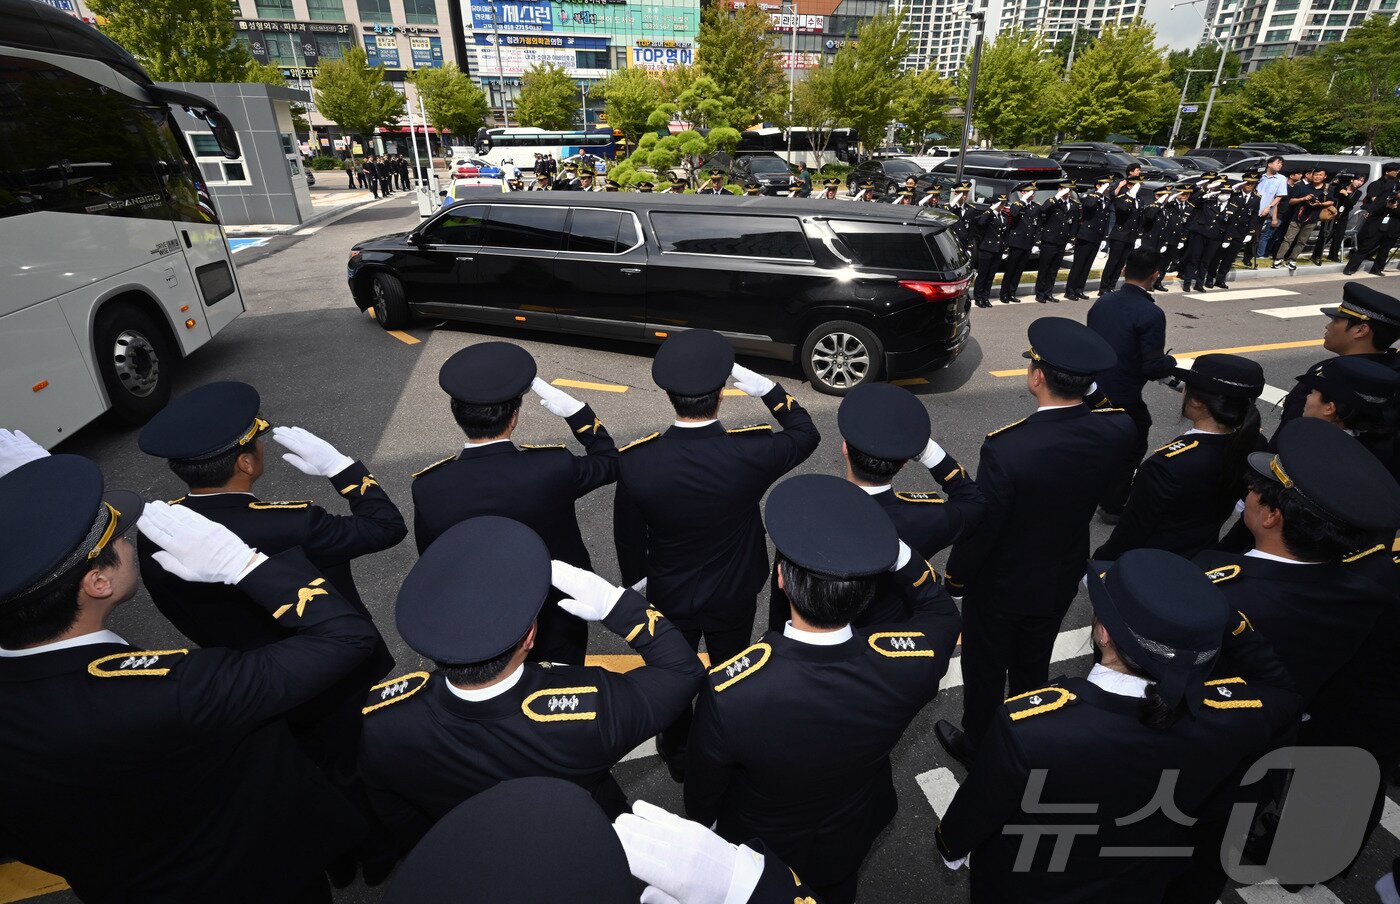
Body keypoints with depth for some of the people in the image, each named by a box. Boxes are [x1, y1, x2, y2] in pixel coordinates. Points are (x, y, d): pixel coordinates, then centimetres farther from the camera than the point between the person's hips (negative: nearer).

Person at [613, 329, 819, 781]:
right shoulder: (751, 454, -32)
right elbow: (806, 434, -8)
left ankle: (676, 752, 53)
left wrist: (638, 584, 7)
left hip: (669, 597, 0)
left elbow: (628, 540, -11)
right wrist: (765, 387, -15)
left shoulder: (636, 463, -28)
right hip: (735, 597, 0)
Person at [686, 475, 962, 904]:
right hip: (848, 845, 2)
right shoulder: (912, 664, -38)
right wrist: (894, 550, -27)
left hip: (757, 849, -1)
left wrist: (702, 821, 1)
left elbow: (702, 791, -21)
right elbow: (940, 609, -11)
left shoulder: (729, 691, -44)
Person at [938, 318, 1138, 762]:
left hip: (1000, 587, -5)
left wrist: (956, 577, -7)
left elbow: (980, 529, -23)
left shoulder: (1006, 449, -36)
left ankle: (977, 746, 44)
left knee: (985, 669, 20)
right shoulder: (1119, 430, -20)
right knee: (1033, 666, 29)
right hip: (1061, 580, 5)